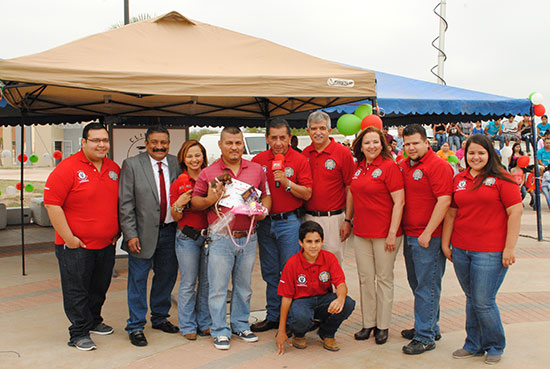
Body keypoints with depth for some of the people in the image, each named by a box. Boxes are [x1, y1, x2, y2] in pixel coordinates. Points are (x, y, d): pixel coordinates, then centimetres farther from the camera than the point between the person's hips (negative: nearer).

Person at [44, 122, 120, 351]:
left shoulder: (114, 169, 7)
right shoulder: (68, 168, -13)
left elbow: (120, 201, 18)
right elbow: (52, 203, -15)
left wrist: (117, 231, 13)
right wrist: (68, 237, -15)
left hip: (106, 244, 6)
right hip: (76, 246, -6)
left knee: (100, 287, 18)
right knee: (76, 291, 4)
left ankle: (94, 321, 37)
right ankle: (79, 333, 17)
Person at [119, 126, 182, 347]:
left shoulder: (176, 164, 6)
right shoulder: (131, 165, -4)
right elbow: (125, 203, -7)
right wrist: (130, 234, -12)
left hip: (170, 230, 4)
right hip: (144, 233, -4)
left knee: (166, 276, 15)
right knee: (138, 280, 4)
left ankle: (160, 318, 34)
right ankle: (136, 327, 18)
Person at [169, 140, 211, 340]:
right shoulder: (178, 183, -1)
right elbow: (176, 217, 0)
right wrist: (179, 204, -19)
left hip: (209, 235, 2)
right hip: (187, 237, -2)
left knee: (207, 281, 9)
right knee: (188, 283, 2)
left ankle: (205, 323, 22)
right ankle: (188, 325, 16)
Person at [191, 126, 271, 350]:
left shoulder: (257, 170, 7)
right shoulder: (208, 173, -1)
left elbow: (266, 195, 14)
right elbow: (194, 202, 2)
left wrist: (263, 210, -6)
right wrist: (209, 200, -17)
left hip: (248, 237, 3)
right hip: (221, 238, -3)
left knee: (244, 285, 14)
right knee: (218, 287, 3)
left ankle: (241, 325, 30)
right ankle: (220, 331, 17)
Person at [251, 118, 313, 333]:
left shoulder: (299, 161, -3)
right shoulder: (258, 160, 5)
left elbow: (307, 194, -7)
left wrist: (286, 182, -19)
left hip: (289, 221, -3)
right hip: (265, 222, 4)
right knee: (270, 273, 12)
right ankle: (272, 317, 24)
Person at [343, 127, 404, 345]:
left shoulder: (389, 167, -10)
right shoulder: (358, 168, 9)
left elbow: (399, 201, -13)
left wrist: (392, 233, -16)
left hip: (384, 233, -6)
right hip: (361, 233, 6)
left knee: (384, 279, 7)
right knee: (365, 278, 11)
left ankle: (383, 326, 19)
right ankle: (368, 323, 24)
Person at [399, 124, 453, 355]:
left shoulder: (438, 166, -11)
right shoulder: (404, 166, 12)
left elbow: (444, 201, -18)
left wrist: (427, 233, -19)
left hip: (428, 238, -8)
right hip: (409, 235, 8)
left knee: (427, 288, -1)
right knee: (416, 284, 17)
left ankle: (425, 337, 8)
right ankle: (430, 327, 31)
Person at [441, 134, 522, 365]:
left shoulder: (501, 179, -5)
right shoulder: (459, 180, 11)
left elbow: (515, 212, -8)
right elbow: (451, 213, 15)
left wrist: (509, 248, -11)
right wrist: (445, 242, 12)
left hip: (490, 252, -5)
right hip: (461, 250, 5)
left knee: (483, 302, -2)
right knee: (471, 299, 14)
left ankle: (495, 346, 21)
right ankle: (474, 345, 29)